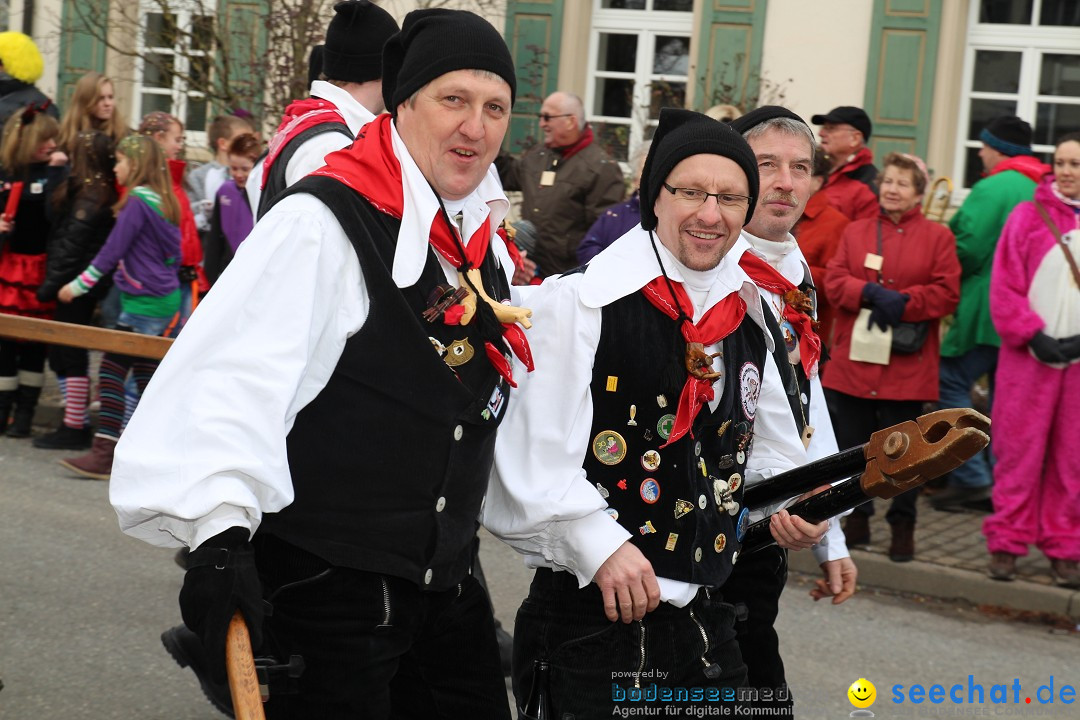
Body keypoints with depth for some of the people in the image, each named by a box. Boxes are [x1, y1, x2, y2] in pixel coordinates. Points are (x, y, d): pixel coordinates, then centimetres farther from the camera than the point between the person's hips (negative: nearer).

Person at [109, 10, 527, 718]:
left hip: (445, 585, 8)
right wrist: (221, 531, -39)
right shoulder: (322, 222, -16)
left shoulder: (489, 247, 10)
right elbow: (234, 375, -26)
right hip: (324, 588, -8)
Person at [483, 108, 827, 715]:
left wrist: (794, 506, 1)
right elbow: (533, 451, -15)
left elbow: (768, 449, 20)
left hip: (707, 617, 6)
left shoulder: (751, 317, 8)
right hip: (592, 614, -6)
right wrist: (599, 545, -21)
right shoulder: (580, 302, -12)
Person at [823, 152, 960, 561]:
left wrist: (902, 302, -17)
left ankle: (903, 524, 13)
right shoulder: (855, 232, 11)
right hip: (853, 360, 3)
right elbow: (834, 281, 1)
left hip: (906, 365, -3)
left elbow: (946, 293, -5)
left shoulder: (937, 237, 3)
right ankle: (858, 517, 22)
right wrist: (870, 292, -17)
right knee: (853, 442, 9)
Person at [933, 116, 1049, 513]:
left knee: (951, 382, -1)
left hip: (987, 312, -8)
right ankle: (1001, 482, 13)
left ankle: (971, 478, -6)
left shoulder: (993, 189, -14)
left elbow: (967, 250, -17)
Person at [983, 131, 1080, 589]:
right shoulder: (1027, 217, 3)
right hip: (1029, 355, -1)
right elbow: (1004, 288, -1)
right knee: (1020, 450, 1)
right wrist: (1035, 336, -12)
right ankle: (1007, 542, 10)